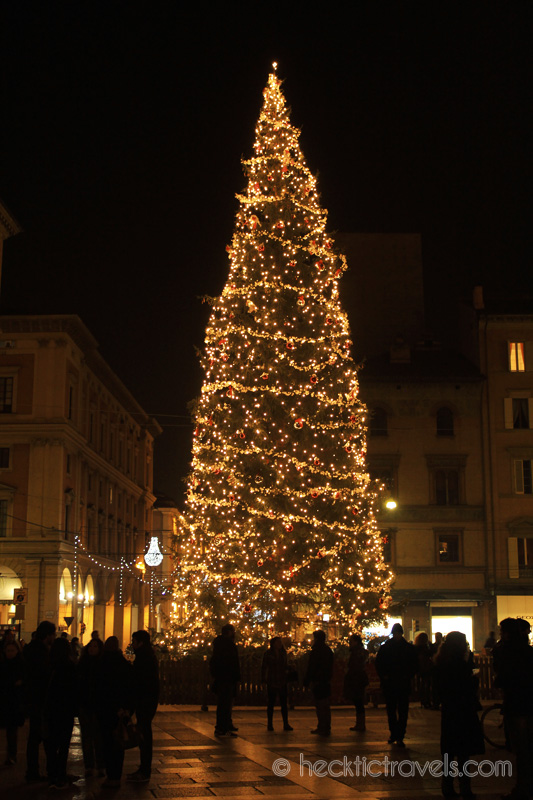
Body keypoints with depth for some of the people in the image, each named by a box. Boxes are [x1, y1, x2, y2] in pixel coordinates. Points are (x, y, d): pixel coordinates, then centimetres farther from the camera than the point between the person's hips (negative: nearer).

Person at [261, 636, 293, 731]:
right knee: (271, 703, 3)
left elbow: (285, 666, 15)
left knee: (284, 703, 2)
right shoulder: (268, 654, -1)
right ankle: (270, 724, 10)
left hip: (282, 681, 3)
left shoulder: (283, 653, 9)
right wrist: (263, 678, -8)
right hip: (271, 682, -3)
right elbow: (264, 667, 0)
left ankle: (286, 724, 5)